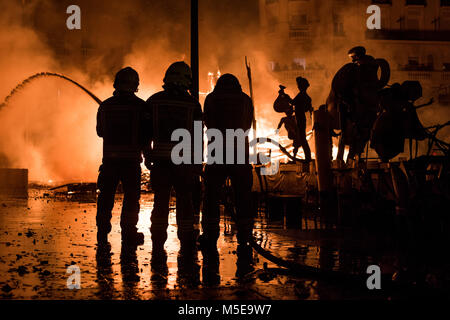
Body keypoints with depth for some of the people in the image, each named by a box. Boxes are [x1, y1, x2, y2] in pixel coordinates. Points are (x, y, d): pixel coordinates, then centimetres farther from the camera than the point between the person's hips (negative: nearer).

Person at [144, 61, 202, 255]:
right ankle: (186, 242, 9)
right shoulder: (192, 104, 0)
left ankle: (158, 243, 6)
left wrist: (147, 156, 11)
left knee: (161, 201, 7)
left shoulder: (153, 101, 3)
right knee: (184, 201, 7)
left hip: (160, 159, 1)